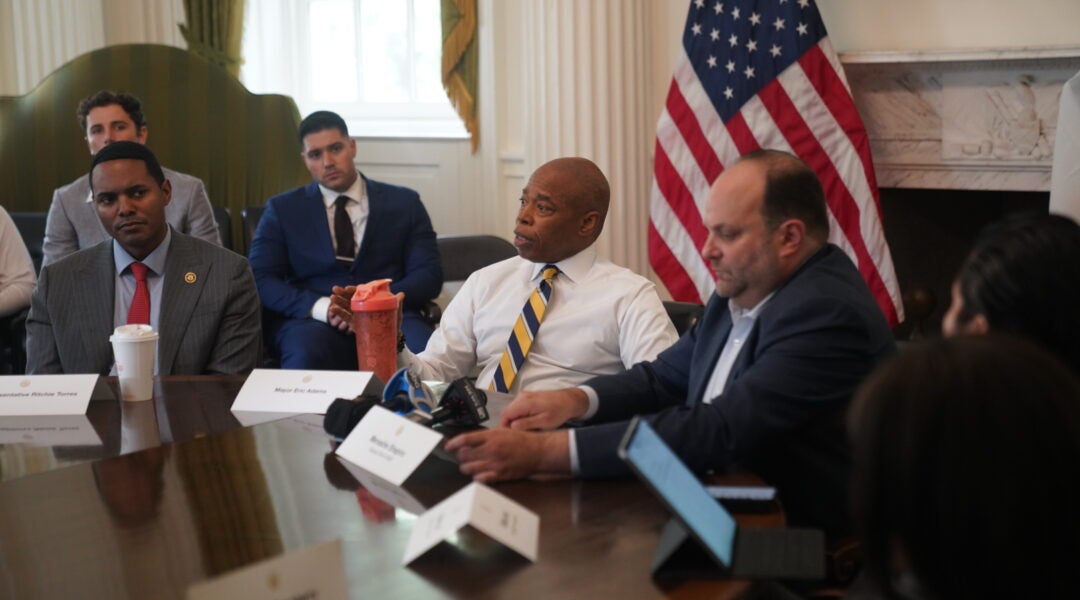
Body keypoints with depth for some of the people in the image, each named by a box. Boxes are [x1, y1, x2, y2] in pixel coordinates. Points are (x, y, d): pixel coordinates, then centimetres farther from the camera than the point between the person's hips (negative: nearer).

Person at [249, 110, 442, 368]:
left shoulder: (403, 203, 15)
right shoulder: (283, 210, 15)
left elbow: (429, 275, 7)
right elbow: (260, 278, 4)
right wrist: (321, 307, -14)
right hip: (312, 321, 0)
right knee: (307, 355, -39)